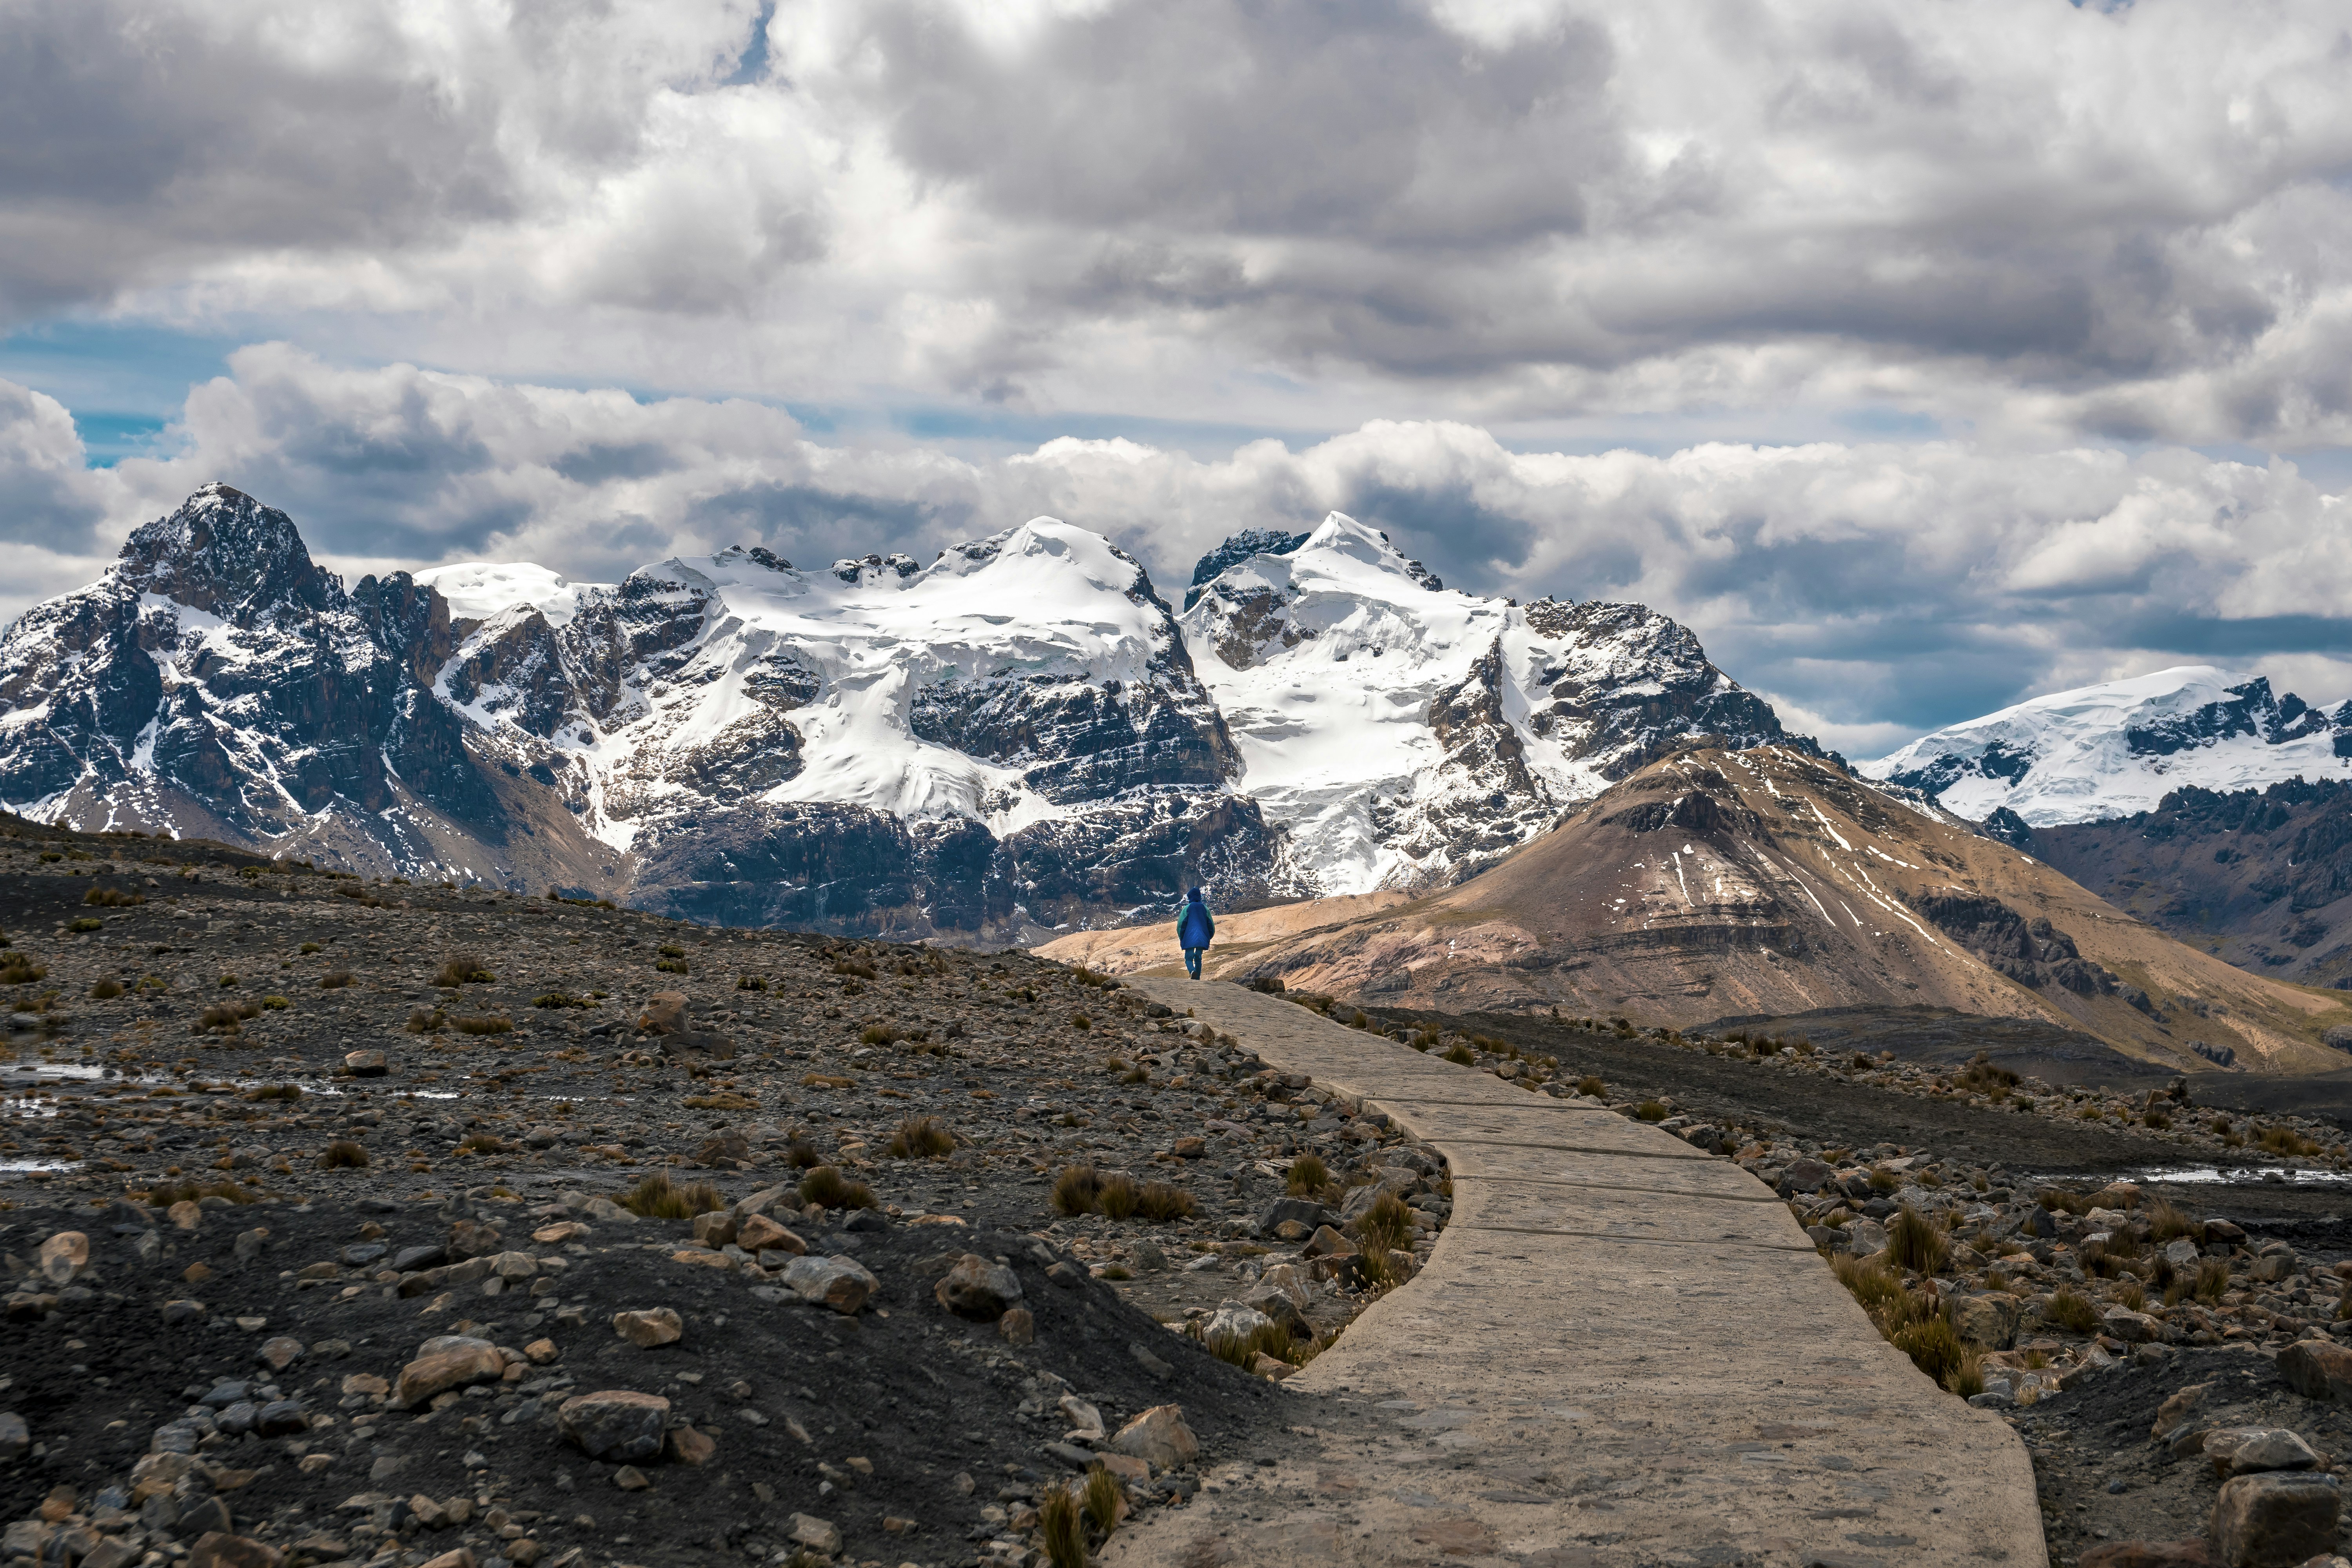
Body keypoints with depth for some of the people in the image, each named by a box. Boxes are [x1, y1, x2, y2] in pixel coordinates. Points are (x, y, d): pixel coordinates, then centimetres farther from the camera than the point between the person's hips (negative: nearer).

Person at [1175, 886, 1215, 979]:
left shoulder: (1187, 908, 1)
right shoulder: (1205, 908, 10)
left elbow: (1181, 924, -2)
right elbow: (1211, 925, 11)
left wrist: (1181, 938, 7)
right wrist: (1208, 938, 21)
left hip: (1189, 939, -3)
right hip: (1202, 939, 3)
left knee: (1189, 959, -2)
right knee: (1198, 959, 12)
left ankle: (1192, 971, -32)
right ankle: (1197, 979, 5)